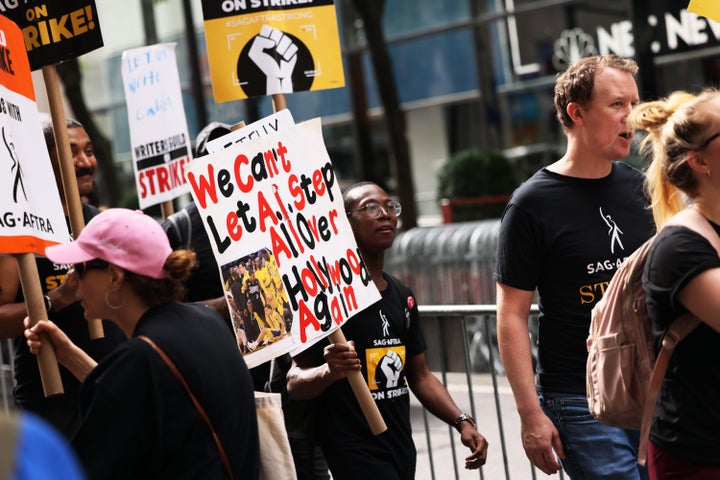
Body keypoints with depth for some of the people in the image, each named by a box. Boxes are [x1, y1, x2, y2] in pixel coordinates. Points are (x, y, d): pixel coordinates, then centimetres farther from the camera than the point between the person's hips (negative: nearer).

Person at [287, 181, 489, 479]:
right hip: (356, 453, -7)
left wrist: (462, 422, 4)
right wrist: (328, 371, -33)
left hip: (402, 449, 7)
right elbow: (295, 383, -13)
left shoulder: (403, 297, 11)